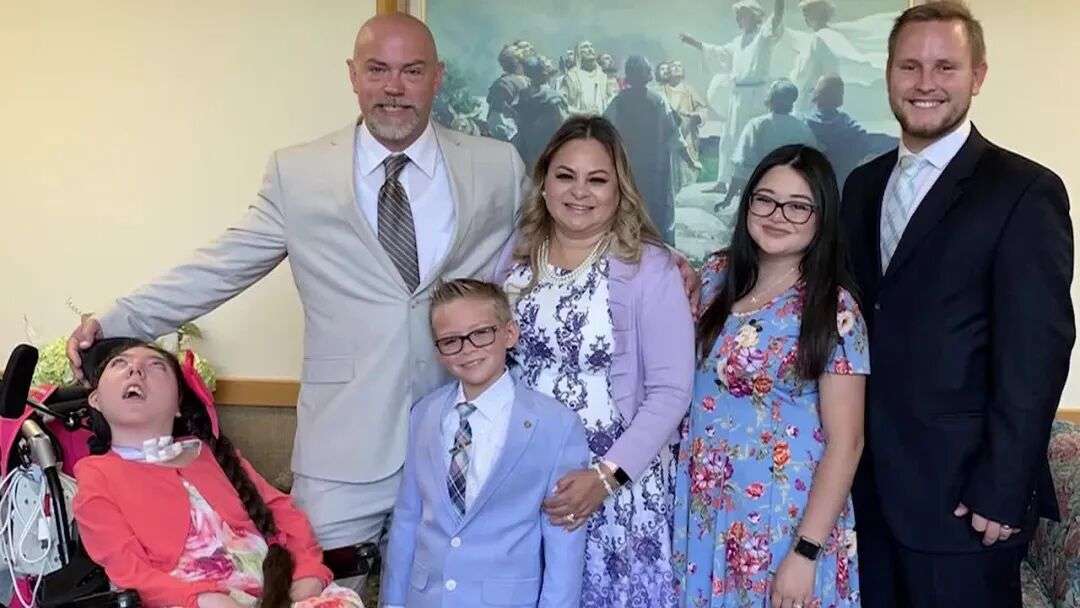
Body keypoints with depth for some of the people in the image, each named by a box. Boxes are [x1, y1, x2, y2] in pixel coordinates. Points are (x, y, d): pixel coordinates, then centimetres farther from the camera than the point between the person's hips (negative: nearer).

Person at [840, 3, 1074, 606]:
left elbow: (1036, 353, -13)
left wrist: (1002, 492, -16)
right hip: (868, 488, 6)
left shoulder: (1025, 192, -9)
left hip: (960, 497, -5)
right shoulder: (864, 185, 11)